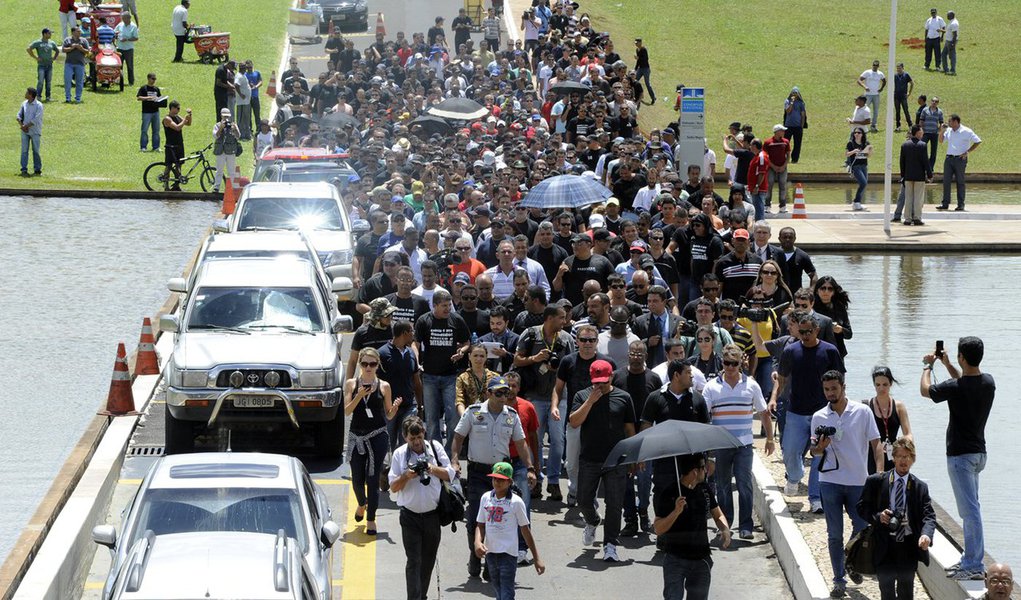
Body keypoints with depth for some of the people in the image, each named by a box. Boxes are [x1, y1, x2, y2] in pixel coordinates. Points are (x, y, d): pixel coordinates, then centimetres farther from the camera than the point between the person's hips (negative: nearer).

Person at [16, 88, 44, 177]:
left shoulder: (39, 105, -10)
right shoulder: (24, 104, 7)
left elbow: (36, 119, -15)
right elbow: (19, 115, 11)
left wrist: (26, 126, -13)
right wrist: (21, 125, -6)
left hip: (35, 132, -4)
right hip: (25, 131, 4)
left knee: (36, 151, 2)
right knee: (24, 150, 0)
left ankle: (37, 169, 12)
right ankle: (24, 169, 3)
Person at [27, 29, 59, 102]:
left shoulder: (52, 43, 11)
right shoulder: (37, 43, -4)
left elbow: (57, 51, 27)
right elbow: (28, 49, -7)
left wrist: (54, 58, 11)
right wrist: (35, 57, -9)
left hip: (49, 65, 5)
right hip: (41, 65, -5)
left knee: (48, 82, 6)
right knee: (40, 82, -10)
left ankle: (48, 97, 12)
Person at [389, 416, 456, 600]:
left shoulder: (435, 448, 2)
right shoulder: (399, 454, -2)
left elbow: (450, 475, 3)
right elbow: (394, 487, -2)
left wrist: (433, 469, -15)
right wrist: (406, 476, -21)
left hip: (432, 514, 2)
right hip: (410, 516, -2)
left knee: (428, 561, 13)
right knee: (414, 561, -9)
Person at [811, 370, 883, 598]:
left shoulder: (862, 412, -1)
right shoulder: (819, 417, 4)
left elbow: (876, 443, 0)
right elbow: (814, 451, 10)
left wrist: (880, 473, -12)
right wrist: (820, 447, -14)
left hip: (858, 481, -1)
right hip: (830, 480, 1)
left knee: (862, 528, 4)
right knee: (835, 535, 2)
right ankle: (839, 581, 9)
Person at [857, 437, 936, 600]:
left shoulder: (920, 487, 4)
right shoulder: (876, 481, 1)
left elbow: (929, 515, -5)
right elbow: (862, 507, 6)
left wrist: (926, 534, -27)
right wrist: (878, 516, -15)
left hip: (908, 546, 1)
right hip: (884, 545, -1)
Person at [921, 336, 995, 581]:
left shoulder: (955, 387, -21)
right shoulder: (988, 382, 1)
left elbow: (925, 390, -3)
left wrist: (928, 366, 13)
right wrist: (948, 365, 25)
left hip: (960, 455, -8)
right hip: (979, 452, 8)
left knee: (970, 510, -9)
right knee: (970, 508, 18)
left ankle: (974, 566, -9)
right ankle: (970, 559, 25)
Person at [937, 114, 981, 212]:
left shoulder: (966, 132, -8)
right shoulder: (949, 131, 9)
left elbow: (978, 141, -6)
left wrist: (967, 152, -11)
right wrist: (942, 131, 3)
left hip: (960, 159, -5)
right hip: (949, 158, 5)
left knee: (960, 182, 0)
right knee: (946, 181, 1)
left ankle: (961, 205, 6)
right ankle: (945, 204, 4)